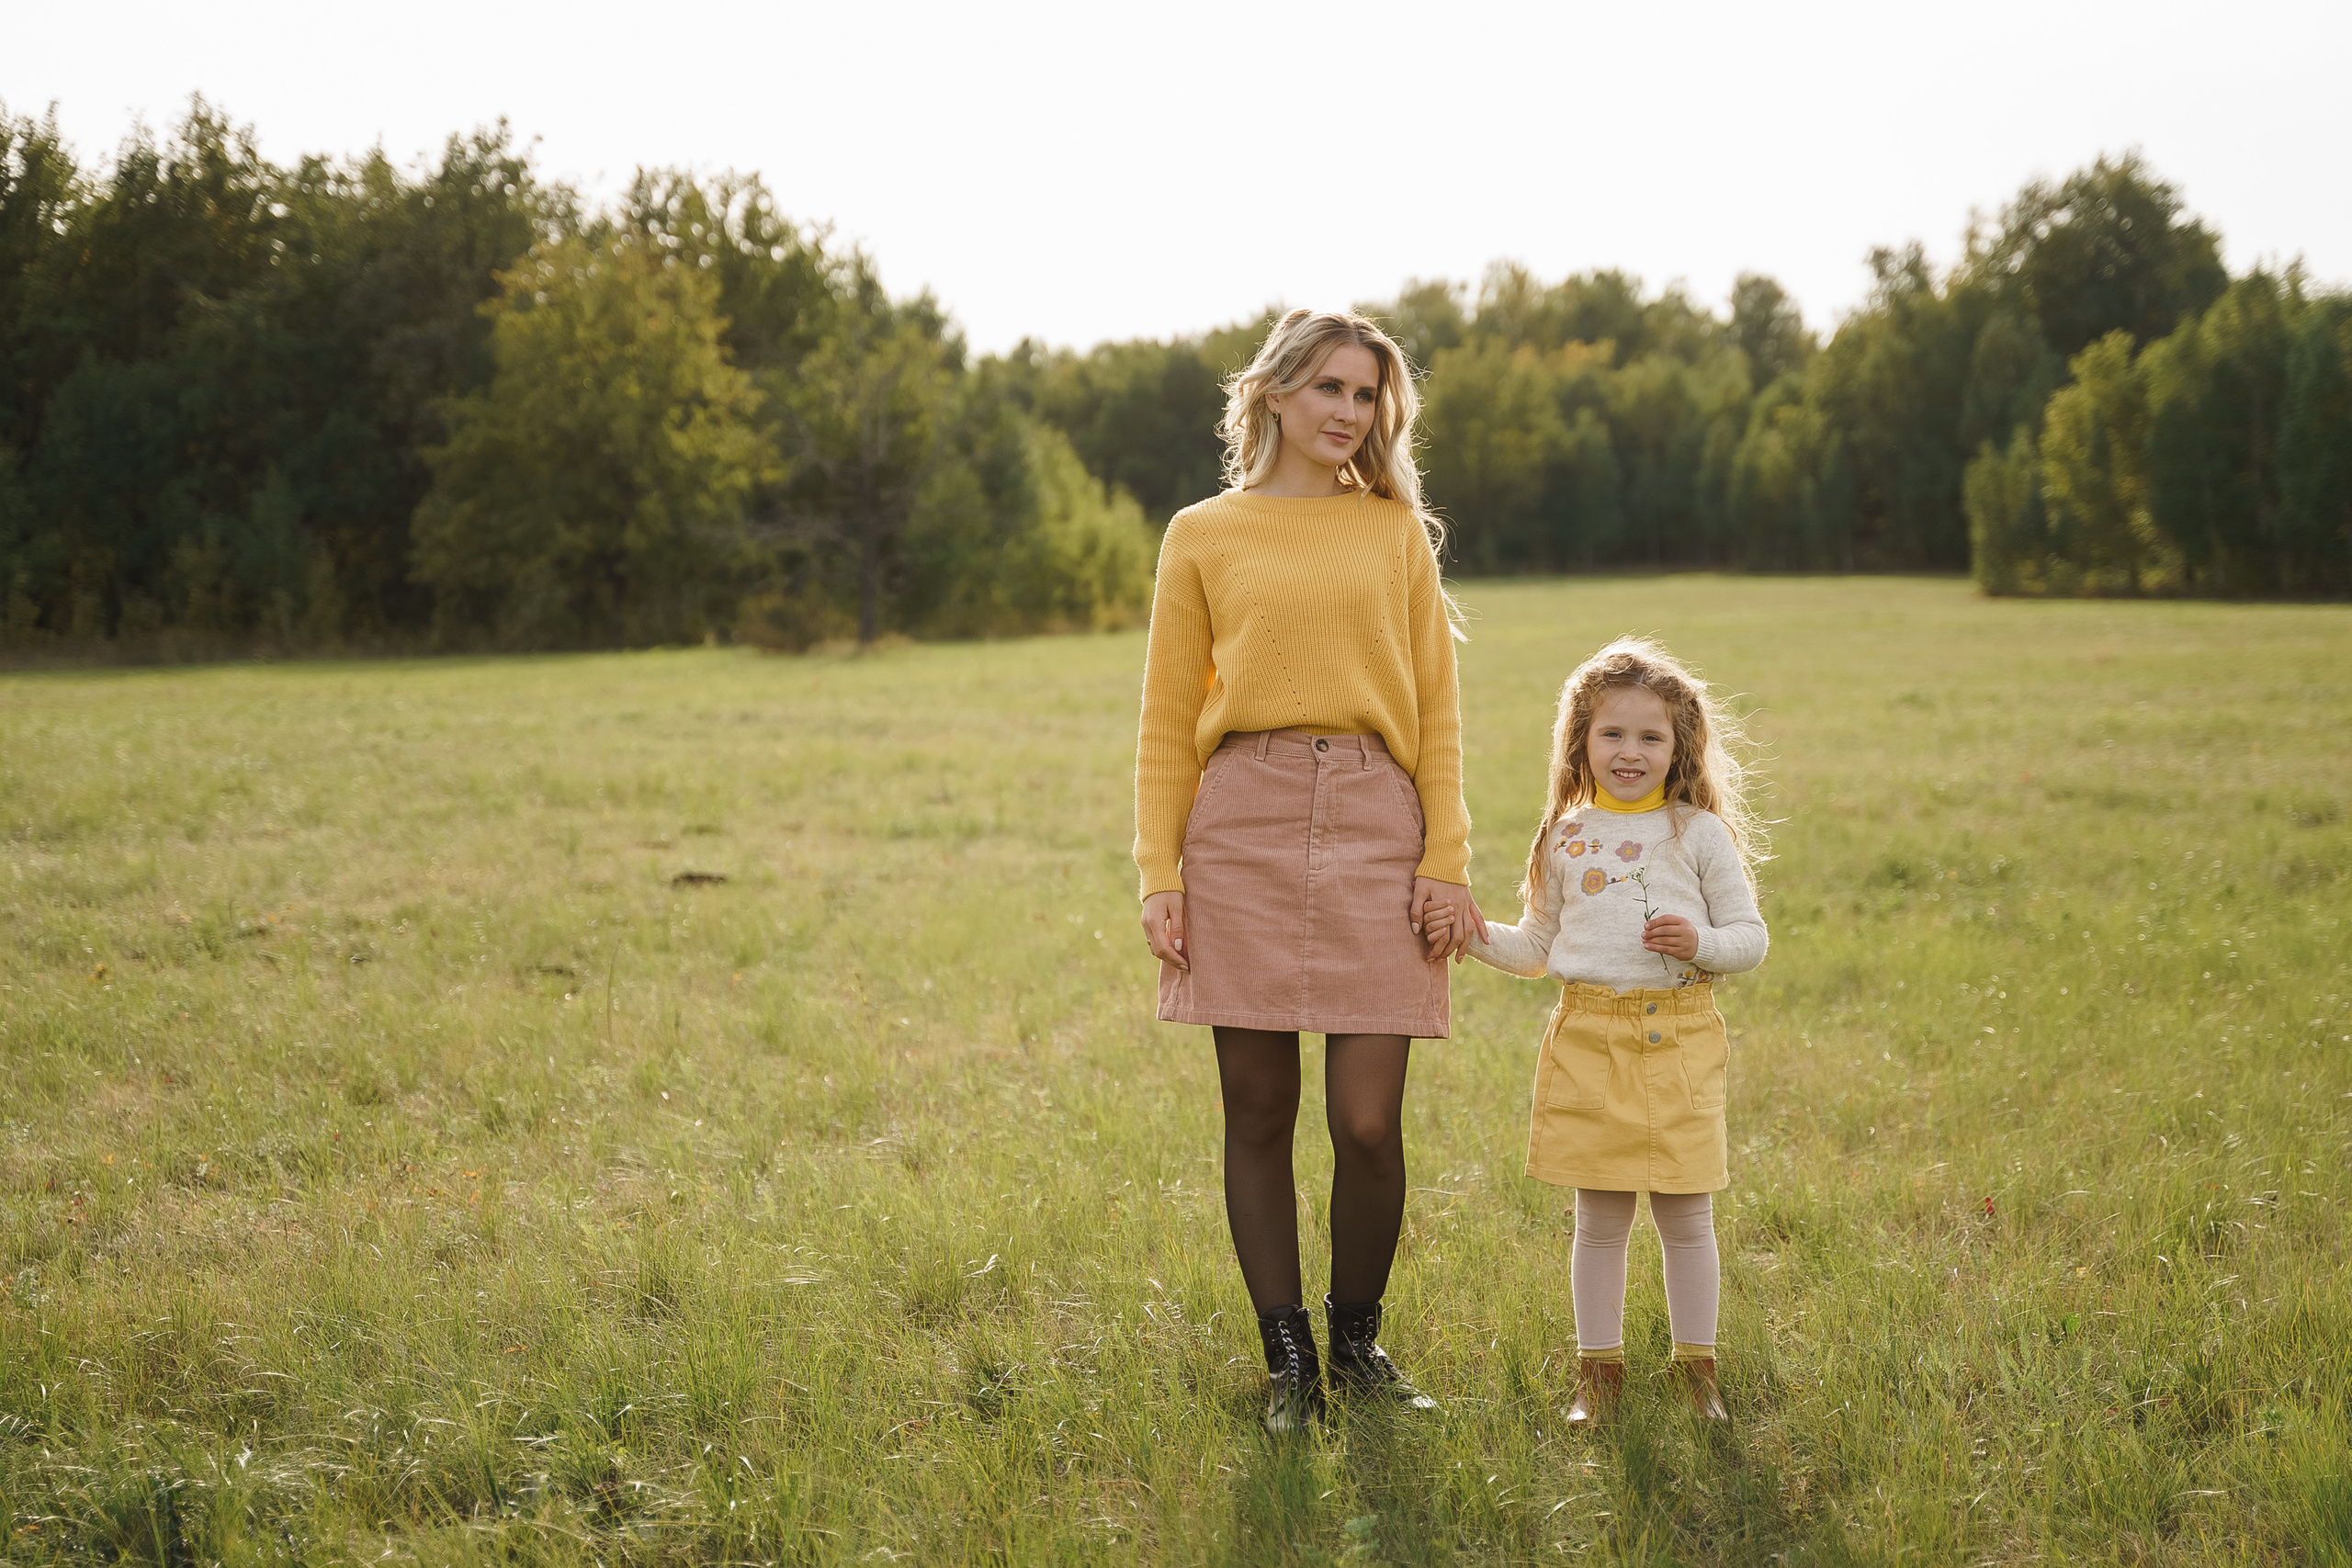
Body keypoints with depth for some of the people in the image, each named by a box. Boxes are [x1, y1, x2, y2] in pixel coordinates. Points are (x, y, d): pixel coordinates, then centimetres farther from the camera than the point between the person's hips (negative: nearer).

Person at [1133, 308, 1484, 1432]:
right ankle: (1288, 1362, 16)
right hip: (1242, 820, 0)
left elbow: (1437, 707, 10)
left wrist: (1448, 858, -1)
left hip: (1375, 828, 1)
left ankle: (1357, 1342, 18)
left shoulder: (1396, 530, 13)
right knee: (1258, 1110, 3)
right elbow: (1167, 719, 8)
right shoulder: (1203, 538, 9)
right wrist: (1159, 875, -1)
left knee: (1367, 1121, -4)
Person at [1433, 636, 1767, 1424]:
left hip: (1678, 1040, -2)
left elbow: (1750, 937, 4)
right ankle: (1599, 1369, 16)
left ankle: (1697, 1367, 16)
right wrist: (1481, 938, 2)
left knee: (1685, 1214, 4)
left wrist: (1701, 942, -15)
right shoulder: (1567, 839, 9)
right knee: (1599, 1218, 6)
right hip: (1589, 1040, 2)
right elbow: (1541, 946, 19)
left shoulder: (1700, 835, 2)